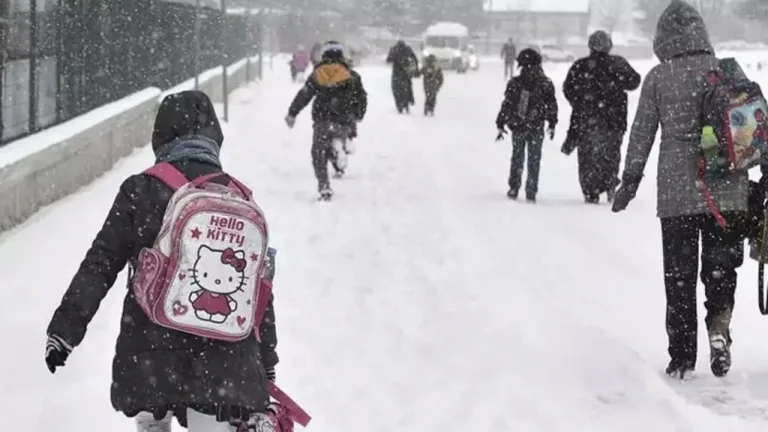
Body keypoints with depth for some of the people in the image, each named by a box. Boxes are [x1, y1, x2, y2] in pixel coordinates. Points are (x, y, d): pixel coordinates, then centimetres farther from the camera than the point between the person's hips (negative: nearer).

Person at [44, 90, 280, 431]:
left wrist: (65, 328, 1)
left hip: (150, 352, -1)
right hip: (223, 356, 1)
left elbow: (100, 265, -6)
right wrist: (266, 363, 17)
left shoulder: (140, 191, -4)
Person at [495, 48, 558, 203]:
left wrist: (500, 125, 3)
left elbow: (506, 105, -5)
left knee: (517, 158, 17)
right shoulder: (545, 84, -6)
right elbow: (552, 105, 1)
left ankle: (514, 189, 16)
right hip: (536, 128, 0)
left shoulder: (514, 83, -7)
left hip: (517, 127, 1)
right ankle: (531, 193, 7)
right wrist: (552, 124, 13)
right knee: (534, 160, 9)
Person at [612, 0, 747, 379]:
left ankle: (682, 358, 11)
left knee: (679, 276, 9)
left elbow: (641, 135, 1)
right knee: (721, 266, 12)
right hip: (727, 191, 1)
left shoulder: (658, 78, -2)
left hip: (676, 193, -1)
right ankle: (719, 324, -15)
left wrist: (629, 182, 10)